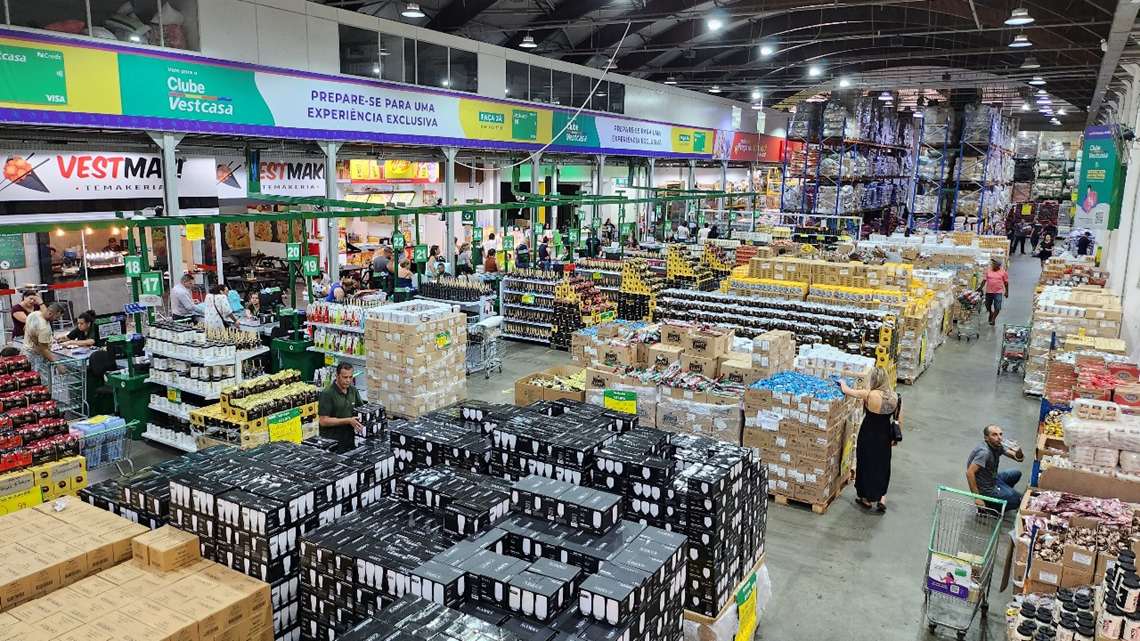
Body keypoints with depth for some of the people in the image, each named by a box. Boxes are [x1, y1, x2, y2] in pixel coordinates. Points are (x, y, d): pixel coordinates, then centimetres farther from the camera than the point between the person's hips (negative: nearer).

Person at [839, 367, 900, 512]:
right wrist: (895, 438, 13)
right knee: (882, 466, 20)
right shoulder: (895, 397, -9)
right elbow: (899, 421, -1)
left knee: (866, 465, 13)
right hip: (885, 435, 3)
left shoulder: (869, 395, -21)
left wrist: (842, 382, 11)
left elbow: (846, 391, -11)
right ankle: (882, 498, 17)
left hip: (868, 434, -3)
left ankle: (866, 499, 26)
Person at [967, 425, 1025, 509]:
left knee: (1016, 474, 20)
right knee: (1020, 500, -4)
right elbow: (969, 473, -36)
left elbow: (1019, 458, -1)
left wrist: (1018, 452, -26)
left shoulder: (998, 445, -4)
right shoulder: (984, 452, -29)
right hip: (985, 488, -9)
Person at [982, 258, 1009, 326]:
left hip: (998, 292, -3)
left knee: (997, 308, -8)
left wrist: (1006, 292, 4)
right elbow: (984, 280, 3)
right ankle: (991, 313, 45)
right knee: (988, 306, 17)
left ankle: (993, 319, 6)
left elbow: (1006, 283, 3)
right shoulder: (988, 271, 2)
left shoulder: (1003, 272, -2)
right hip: (989, 292, 3)